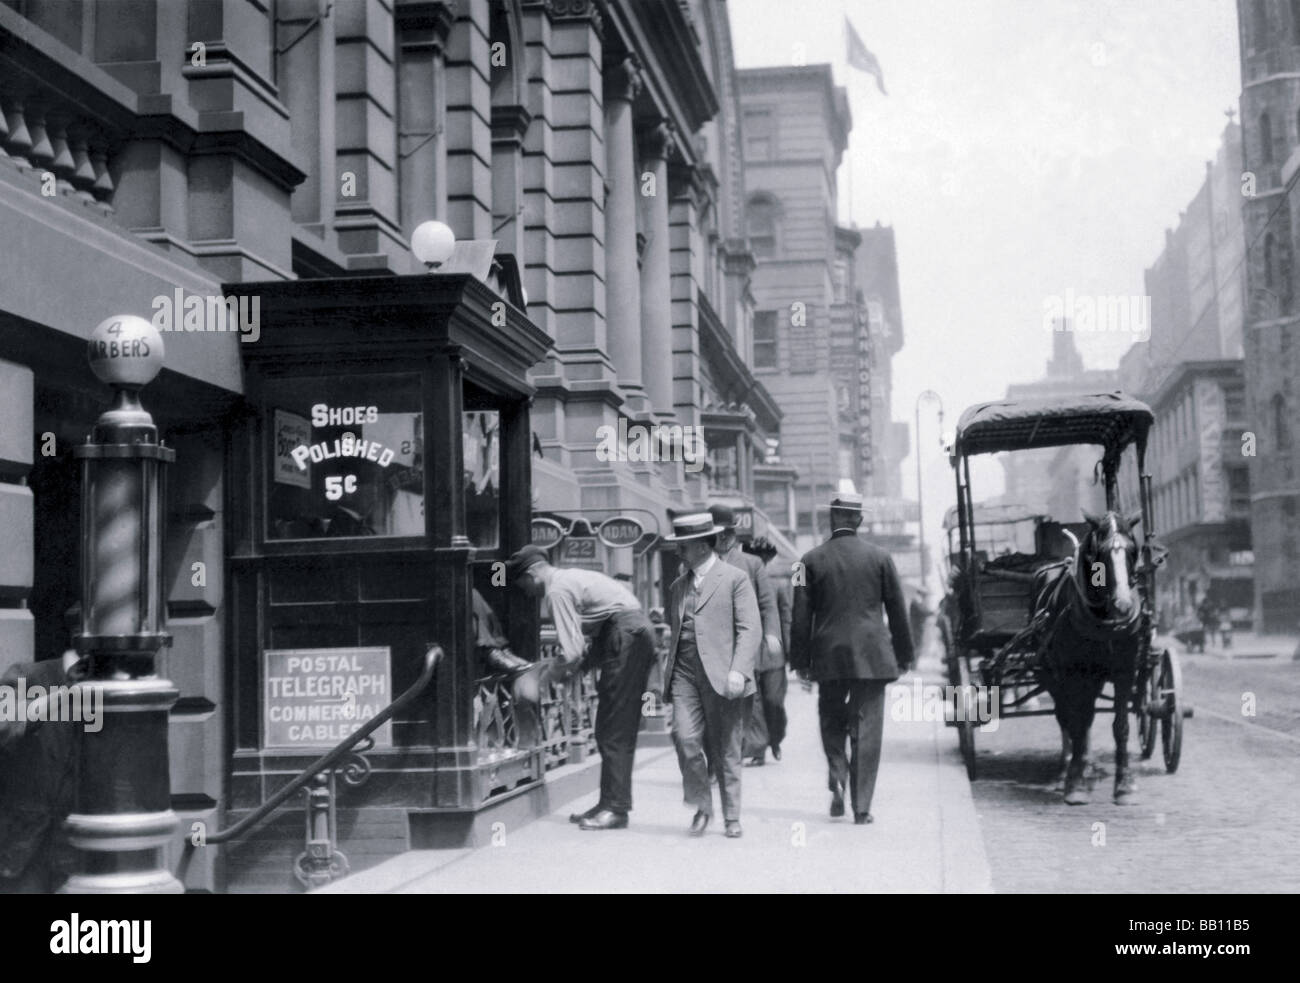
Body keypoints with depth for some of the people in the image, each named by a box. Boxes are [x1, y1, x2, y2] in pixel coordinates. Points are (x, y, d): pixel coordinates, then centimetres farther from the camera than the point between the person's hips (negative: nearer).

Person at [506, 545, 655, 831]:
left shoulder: (558, 590, -9)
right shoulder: (570, 579, 20)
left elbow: (573, 652, -14)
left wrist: (545, 679, 0)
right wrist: (579, 666, 11)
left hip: (626, 635, -10)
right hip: (638, 632, 10)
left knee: (613, 730, -6)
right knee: (618, 729, 11)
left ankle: (616, 809, -5)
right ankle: (609, 804, 14)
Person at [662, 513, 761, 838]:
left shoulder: (735, 579, 0)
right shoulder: (677, 586, 18)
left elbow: (749, 629, -6)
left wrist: (738, 670, -17)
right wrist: (668, 672, 16)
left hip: (721, 676, -4)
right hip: (684, 674, 4)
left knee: (726, 750, 1)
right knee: (685, 737, -13)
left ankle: (732, 817, 14)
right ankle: (701, 805, 5)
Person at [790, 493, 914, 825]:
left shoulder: (812, 560, 0)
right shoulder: (879, 557, 1)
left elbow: (801, 616, 0)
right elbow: (897, 610, 5)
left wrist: (800, 660, 6)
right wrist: (904, 654, 14)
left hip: (828, 654, 1)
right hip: (871, 655, 0)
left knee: (831, 722, 19)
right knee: (866, 729, 2)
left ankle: (838, 778, -1)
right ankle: (861, 807, 1)